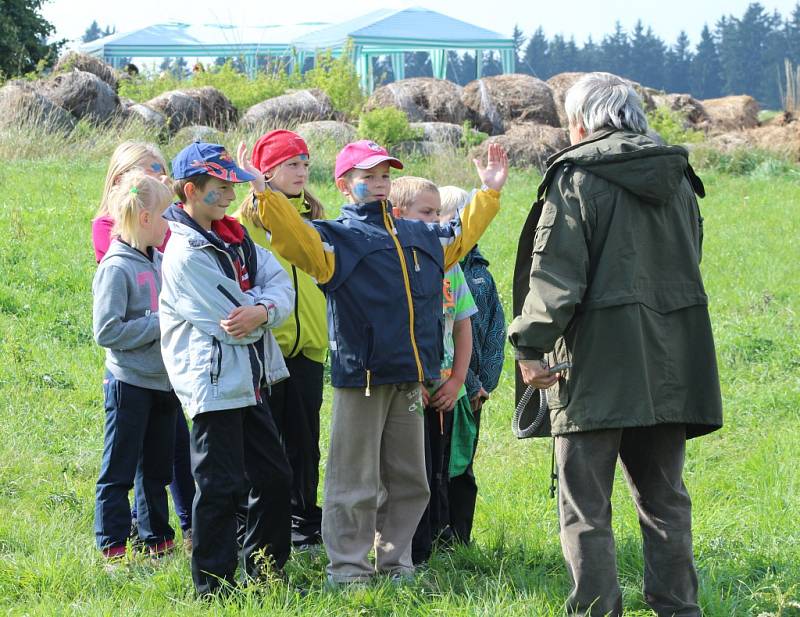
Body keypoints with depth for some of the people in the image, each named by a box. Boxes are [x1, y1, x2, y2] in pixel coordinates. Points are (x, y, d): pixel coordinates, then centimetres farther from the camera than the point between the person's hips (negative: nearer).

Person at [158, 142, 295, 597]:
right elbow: (231, 322, -20)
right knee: (221, 488, -4)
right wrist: (259, 307, -2)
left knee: (275, 476, 15)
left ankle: (264, 572, 27)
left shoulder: (233, 236, 11)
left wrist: (262, 310, -19)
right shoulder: (186, 252, -17)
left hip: (249, 380, 9)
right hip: (214, 383, -9)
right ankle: (214, 586, 6)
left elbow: (282, 285, 1)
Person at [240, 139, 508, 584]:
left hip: (409, 377, 6)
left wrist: (489, 193, 35)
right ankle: (348, 566, 5)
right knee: (355, 480, -2)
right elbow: (296, 237, -20)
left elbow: (460, 238, 35)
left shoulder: (420, 237, 19)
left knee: (408, 479, 12)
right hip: (360, 376, -6)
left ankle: (396, 560, 23)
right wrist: (264, 195, -34)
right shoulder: (336, 237, -2)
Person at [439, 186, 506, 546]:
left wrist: (485, 381, -3)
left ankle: (460, 542, 17)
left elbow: (495, 327, 10)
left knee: (461, 470, 11)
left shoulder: (478, 267, 13)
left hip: (473, 390, 6)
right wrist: (470, 384, -14)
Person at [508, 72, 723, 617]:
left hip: (597, 367, -6)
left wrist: (530, 346, -9)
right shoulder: (678, 180, 13)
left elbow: (555, 276, -13)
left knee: (586, 504, -1)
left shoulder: (577, 178, -8)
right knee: (664, 497, 13)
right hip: (670, 365, 6)